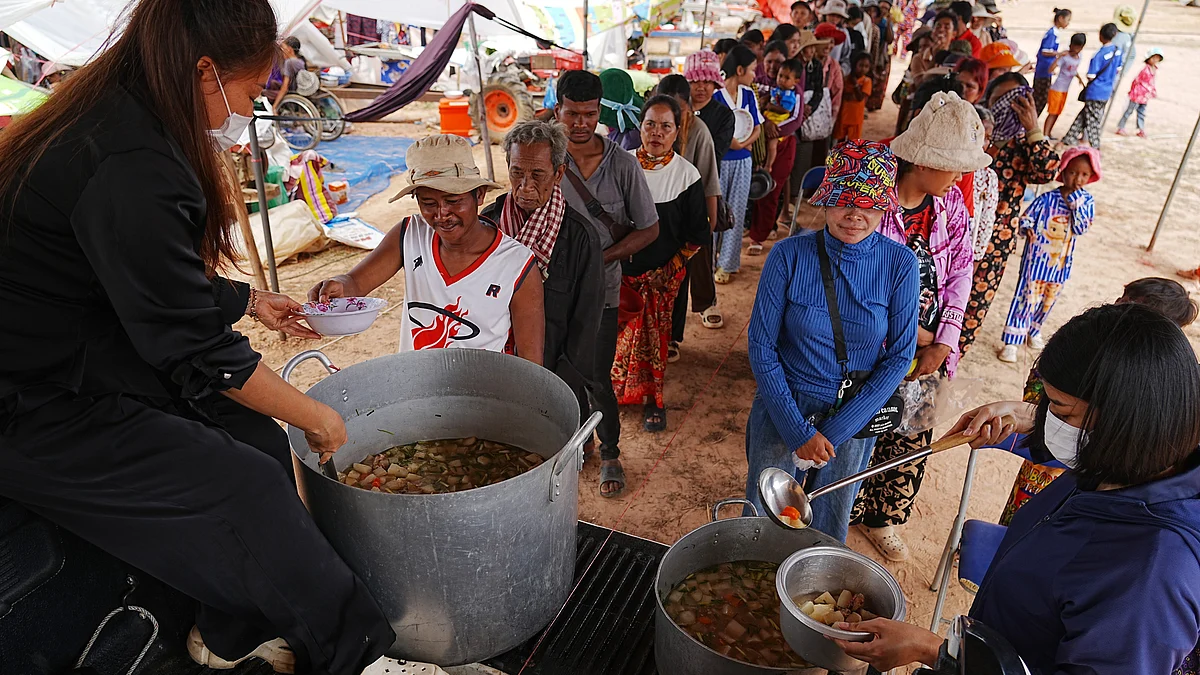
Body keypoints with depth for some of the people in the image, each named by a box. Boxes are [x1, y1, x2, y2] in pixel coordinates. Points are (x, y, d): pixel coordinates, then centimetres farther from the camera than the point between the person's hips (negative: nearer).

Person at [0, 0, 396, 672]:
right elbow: (200, 354, -22)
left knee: (257, 437, 3)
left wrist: (253, 301, 20)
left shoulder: (118, 122, 4)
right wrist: (316, 417, -11)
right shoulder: (131, 169, -28)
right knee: (250, 490, -15)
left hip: (88, 366, 10)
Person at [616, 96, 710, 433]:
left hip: (661, 276, -1)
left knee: (653, 338, 6)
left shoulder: (686, 175, -5)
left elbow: (695, 235, -2)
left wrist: (669, 271, -8)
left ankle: (652, 398, 24)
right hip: (620, 269, 2)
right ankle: (616, 389, 29)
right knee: (619, 334, 7)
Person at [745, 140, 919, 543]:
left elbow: (899, 357, -7)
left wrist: (835, 430, -13)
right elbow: (762, 347, -10)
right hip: (782, 410, 0)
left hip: (854, 419, 1)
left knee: (827, 537, 18)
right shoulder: (789, 255, -14)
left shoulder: (899, 264, -11)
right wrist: (798, 430, -14)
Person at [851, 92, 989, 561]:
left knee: (910, 439, 17)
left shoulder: (952, 205, -1)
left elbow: (960, 274, 2)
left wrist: (941, 345, -7)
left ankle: (882, 518, 39)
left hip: (927, 352, 6)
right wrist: (914, 335, -13)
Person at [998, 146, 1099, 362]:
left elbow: (1081, 228, -14)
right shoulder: (1046, 198, -11)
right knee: (1026, 298, -5)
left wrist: (1076, 201, -20)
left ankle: (1034, 331, 41)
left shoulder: (1086, 201, -3)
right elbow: (1026, 217, -4)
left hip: (1061, 263, 4)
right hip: (1036, 258, -4)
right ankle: (1011, 342, -1)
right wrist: (1027, 229, -25)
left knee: (1048, 300, 18)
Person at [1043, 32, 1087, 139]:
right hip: (1057, 89, -8)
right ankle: (1045, 134, -4)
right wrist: (1059, 57, -36)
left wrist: (1080, 78, 9)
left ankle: (1049, 133, 20)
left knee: (1057, 113, 12)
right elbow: (1050, 69, -30)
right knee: (1052, 113, -7)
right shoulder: (1065, 57, -19)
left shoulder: (1079, 57, 4)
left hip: (1065, 90, 8)